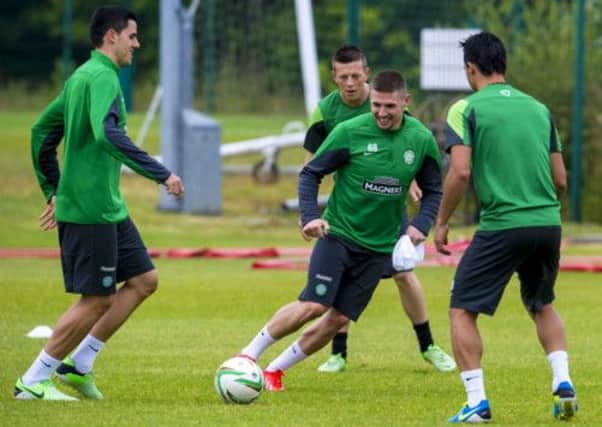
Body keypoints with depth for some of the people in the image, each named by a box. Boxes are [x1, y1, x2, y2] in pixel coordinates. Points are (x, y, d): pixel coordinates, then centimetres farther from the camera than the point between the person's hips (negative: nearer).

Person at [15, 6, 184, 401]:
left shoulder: (80, 77, 15)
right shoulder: (102, 78, -15)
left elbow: (42, 131, 22)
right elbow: (108, 135, -31)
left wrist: (55, 191, 26)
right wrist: (161, 173, -29)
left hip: (109, 208, 10)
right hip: (91, 210, -10)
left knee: (143, 279, 10)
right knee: (97, 299, -5)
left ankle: (79, 363, 12)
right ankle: (33, 382, 3)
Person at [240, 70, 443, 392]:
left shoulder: (422, 141, -2)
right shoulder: (349, 132, -11)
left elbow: (433, 192, 10)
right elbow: (311, 173, -3)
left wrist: (420, 225, -9)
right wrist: (310, 216, -18)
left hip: (379, 245, 3)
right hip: (338, 233, -3)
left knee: (339, 318, -2)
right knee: (314, 305, -19)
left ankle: (275, 370, 13)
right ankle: (250, 353, -1)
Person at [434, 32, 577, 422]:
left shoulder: (466, 110, -2)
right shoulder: (538, 109, 13)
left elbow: (460, 172, -12)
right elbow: (560, 179, 13)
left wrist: (442, 223, 0)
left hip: (501, 226, -5)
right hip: (548, 223, 5)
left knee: (462, 311, 6)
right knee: (542, 305, 27)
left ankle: (477, 402, -5)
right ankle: (563, 381, 10)